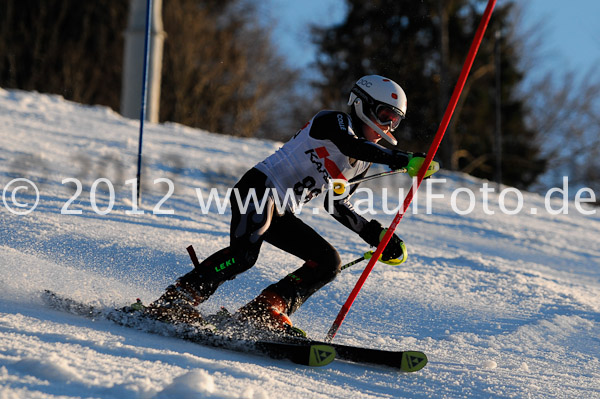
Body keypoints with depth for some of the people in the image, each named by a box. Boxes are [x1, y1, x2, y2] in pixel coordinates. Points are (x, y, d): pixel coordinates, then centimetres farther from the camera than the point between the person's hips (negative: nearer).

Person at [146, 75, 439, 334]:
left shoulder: (364, 164, 17)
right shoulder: (333, 121, -6)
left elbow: (338, 208, 24)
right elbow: (351, 145, -29)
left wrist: (377, 236, 16)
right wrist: (403, 160, -37)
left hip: (281, 214, 9)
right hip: (259, 187, -9)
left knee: (329, 262, -2)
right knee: (244, 253, -31)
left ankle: (265, 310, -9)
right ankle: (173, 302, -26)